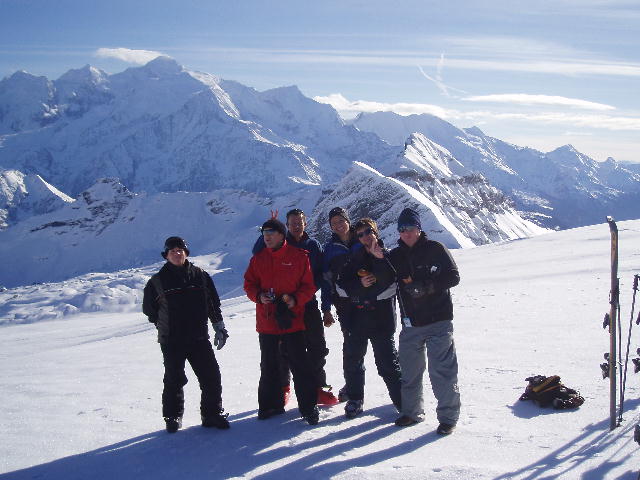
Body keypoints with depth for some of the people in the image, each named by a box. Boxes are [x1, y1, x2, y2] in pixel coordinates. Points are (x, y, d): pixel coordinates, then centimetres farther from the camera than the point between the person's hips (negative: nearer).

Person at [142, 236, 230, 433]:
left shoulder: (200, 276, 5)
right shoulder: (158, 281, 0)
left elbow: (213, 303, 11)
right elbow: (148, 308, 13)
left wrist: (219, 328, 9)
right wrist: (163, 325, 12)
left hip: (199, 338, 2)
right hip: (171, 342, -1)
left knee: (211, 376, -1)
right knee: (174, 380, 5)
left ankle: (212, 413, 14)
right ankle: (173, 417, 22)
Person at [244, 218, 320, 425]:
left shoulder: (299, 256, -3)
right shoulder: (258, 259, 7)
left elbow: (309, 285, -2)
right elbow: (249, 284, 10)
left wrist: (295, 299, -18)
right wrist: (259, 296, -10)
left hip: (292, 320, -4)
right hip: (266, 321, 4)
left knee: (299, 365, -1)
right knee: (268, 365, 13)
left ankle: (308, 407, 8)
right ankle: (271, 404, 27)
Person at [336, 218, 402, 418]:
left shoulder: (388, 256, -2)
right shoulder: (355, 257, 8)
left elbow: (390, 281, -19)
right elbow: (342, 283, 4)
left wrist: (380, 258, -30)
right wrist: (360, 284, -12)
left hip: (382, 318, -4)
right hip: (357, 317, 4)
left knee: (388, 363, -3)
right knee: (352, 359, 12)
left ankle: (402, 400, 10)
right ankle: (355, 399, 28)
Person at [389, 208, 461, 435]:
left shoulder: (435, 249, -2)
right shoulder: (395, 256, 11)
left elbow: (453, 277, -8)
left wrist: (426, 286, -20)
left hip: (438, 321, -5)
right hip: (411, 323, 5)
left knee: (442, 370, -5)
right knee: (409, 370, 12)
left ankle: (448, 416, 7)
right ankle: (412, 411, 28)